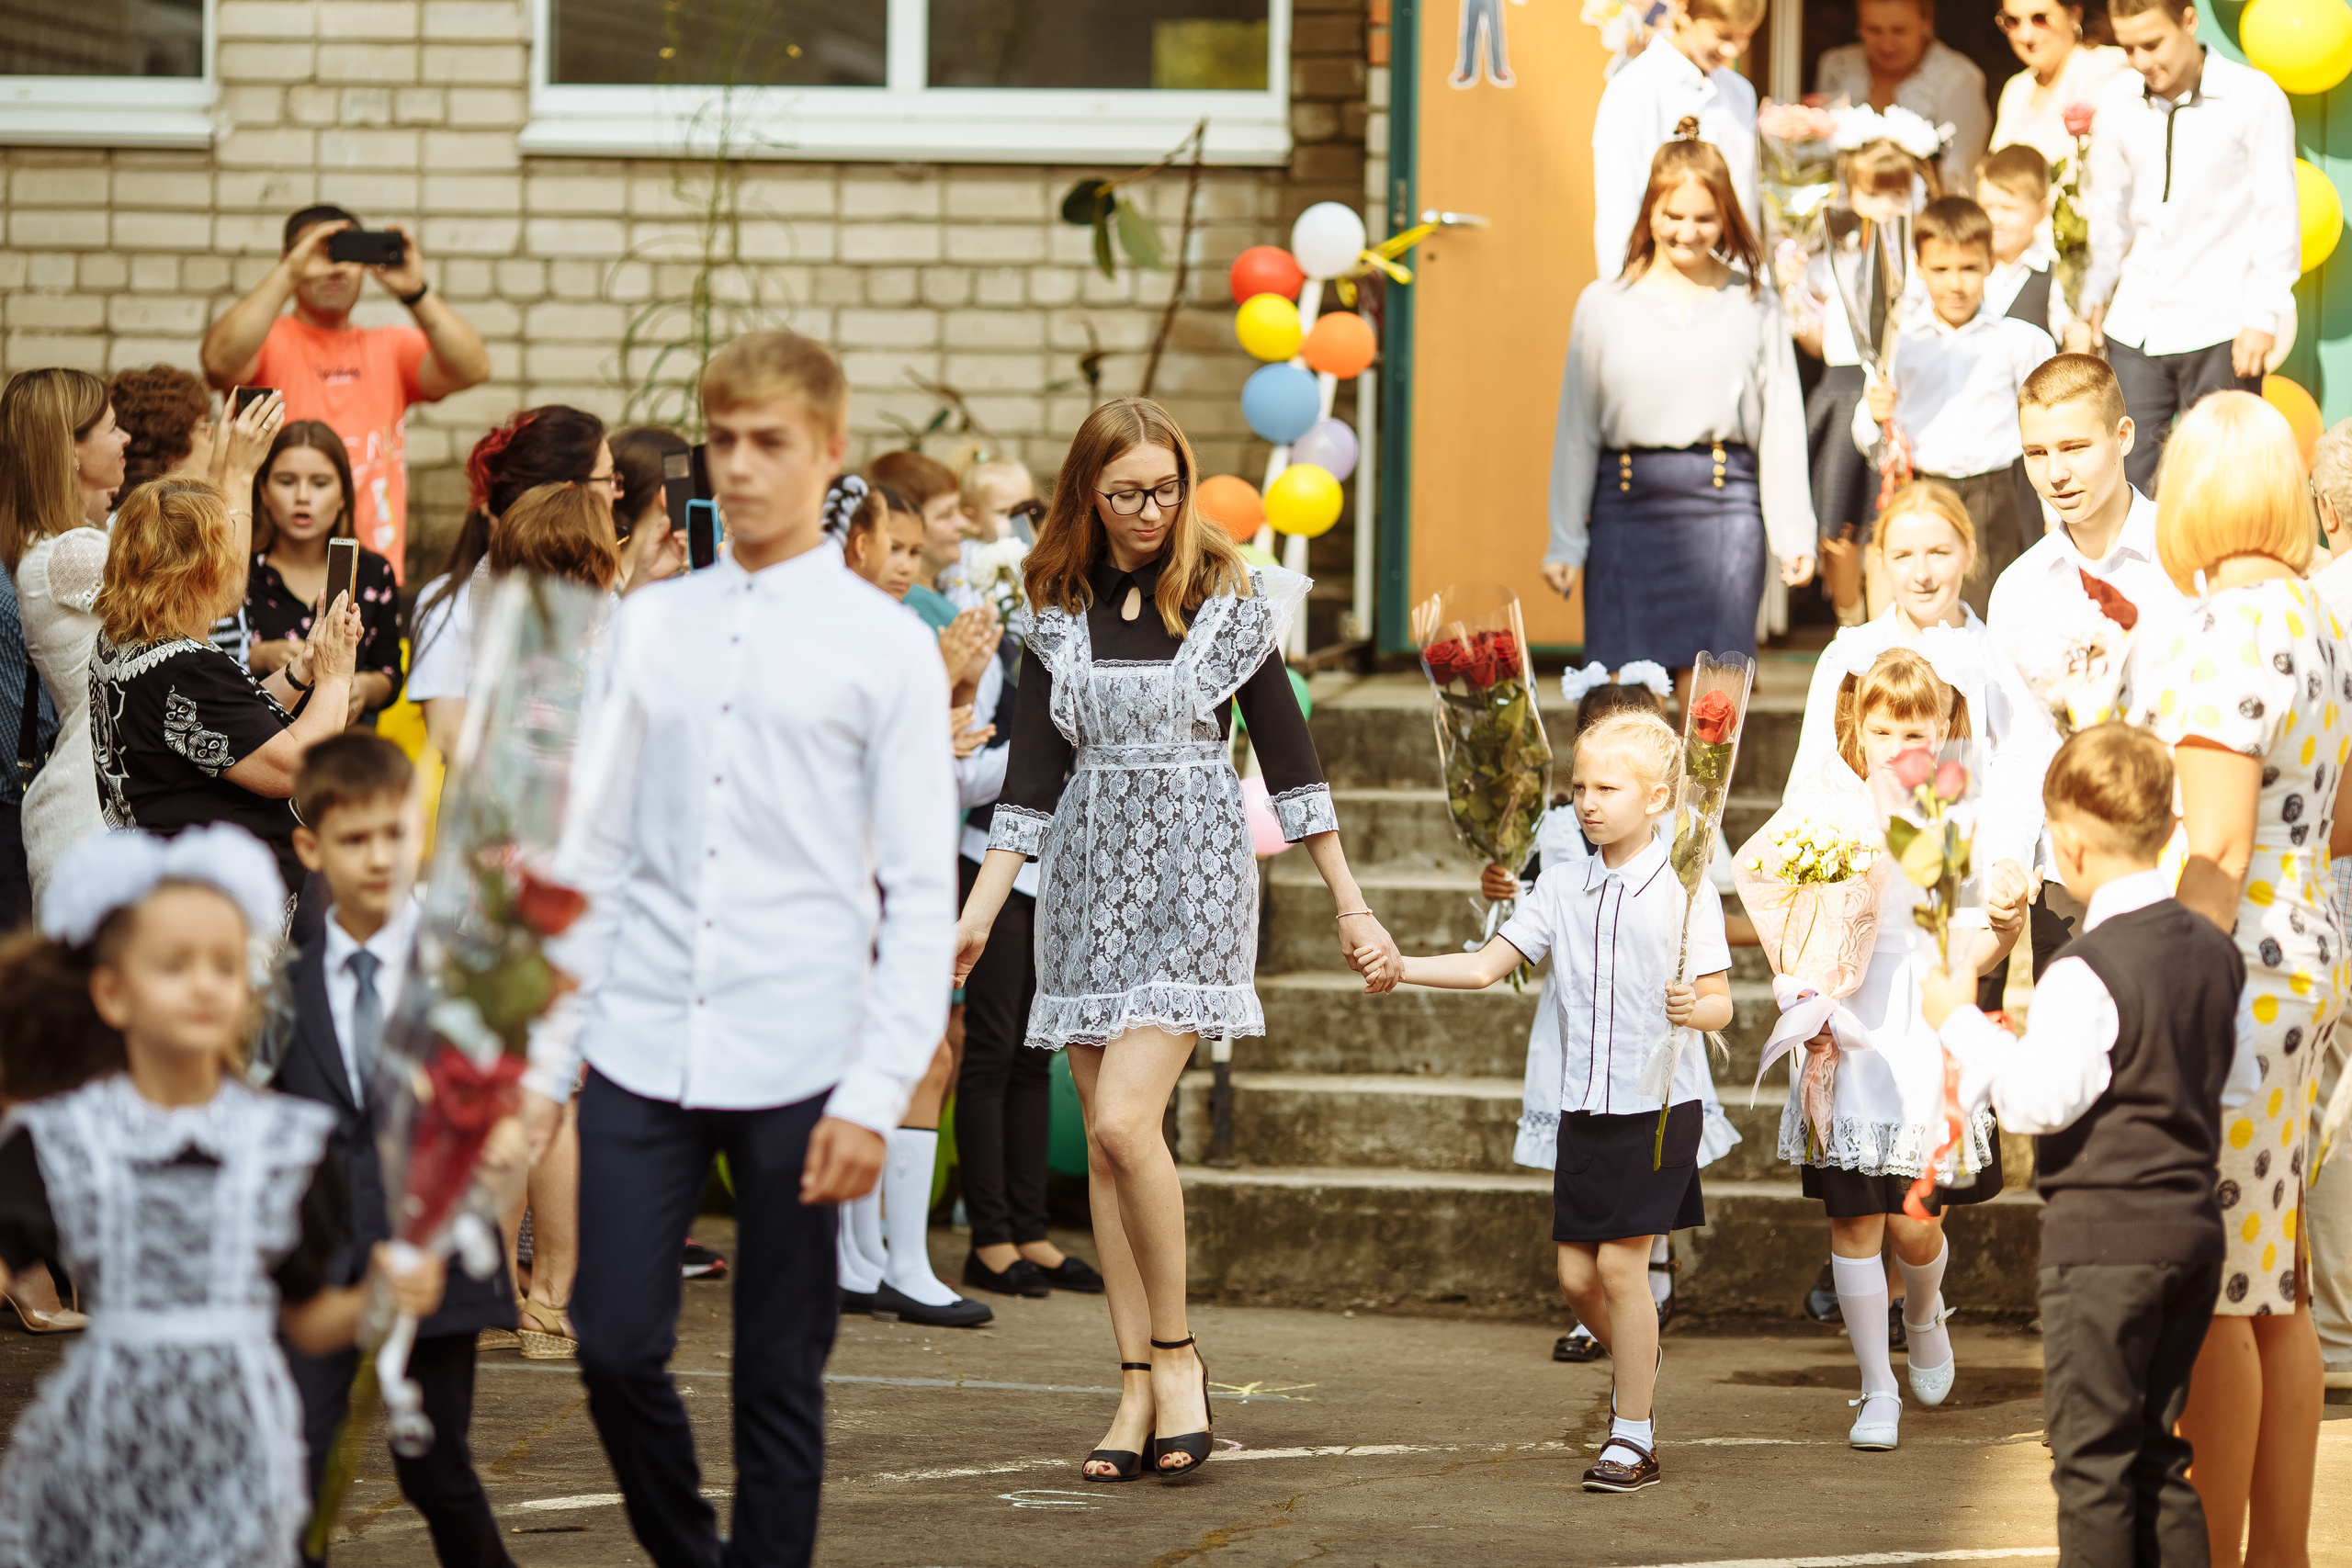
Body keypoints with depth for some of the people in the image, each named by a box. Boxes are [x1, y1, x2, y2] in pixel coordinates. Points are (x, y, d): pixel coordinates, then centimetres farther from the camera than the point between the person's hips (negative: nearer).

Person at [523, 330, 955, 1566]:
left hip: (796, 1062, -3)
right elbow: (590, 852, 14)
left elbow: (922, 896, -1)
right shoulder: (648, 627, 11)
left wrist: (875, 1093, -9)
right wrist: (546, 1056, 9)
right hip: (641, 1049, 3)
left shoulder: (883, 647, 2)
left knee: (779, 1375, 2)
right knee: (615, 1347, -1)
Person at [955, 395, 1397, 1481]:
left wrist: (1349, 901, 2)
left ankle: (1175, 1351, -2)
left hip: (1192, 876, -4)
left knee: (1125, 1119, -18)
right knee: (1104, 1146, 2)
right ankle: (1140, 1388, 8)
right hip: (1088, 883, 4)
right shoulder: (1059, 612, 7)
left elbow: (1286, 751, 2)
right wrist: (980, 907, -2)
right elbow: (1031, 772, 7)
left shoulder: (1226, 599, -1)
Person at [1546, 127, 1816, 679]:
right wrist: (1564, 544, 9)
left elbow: (1781, 426, 8)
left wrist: (1794, 535, 3)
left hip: (1724, 508, -1)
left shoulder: (1753, 307, 7)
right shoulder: (1603, 305, 8)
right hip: (1627, 506, 1)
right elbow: (1576, 430, 11)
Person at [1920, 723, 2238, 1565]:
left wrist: (1963, 1026, -6)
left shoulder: (2086, 974, -16)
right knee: (2159, 1452, 14)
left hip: (2101, 1235, -8)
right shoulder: (2215, 952, 8)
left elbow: (2044, 1100, -19)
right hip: (2193, 1224, 8)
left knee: (2092, 1455, -1)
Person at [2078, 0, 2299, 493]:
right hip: (2135, 326, 4)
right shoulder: (2117, 99, 6)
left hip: (2220, 328, -4)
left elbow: (2278, 216, -4)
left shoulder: (2254, 97, -7)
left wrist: (2263, 315, -9)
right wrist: (2095, 296, 15)